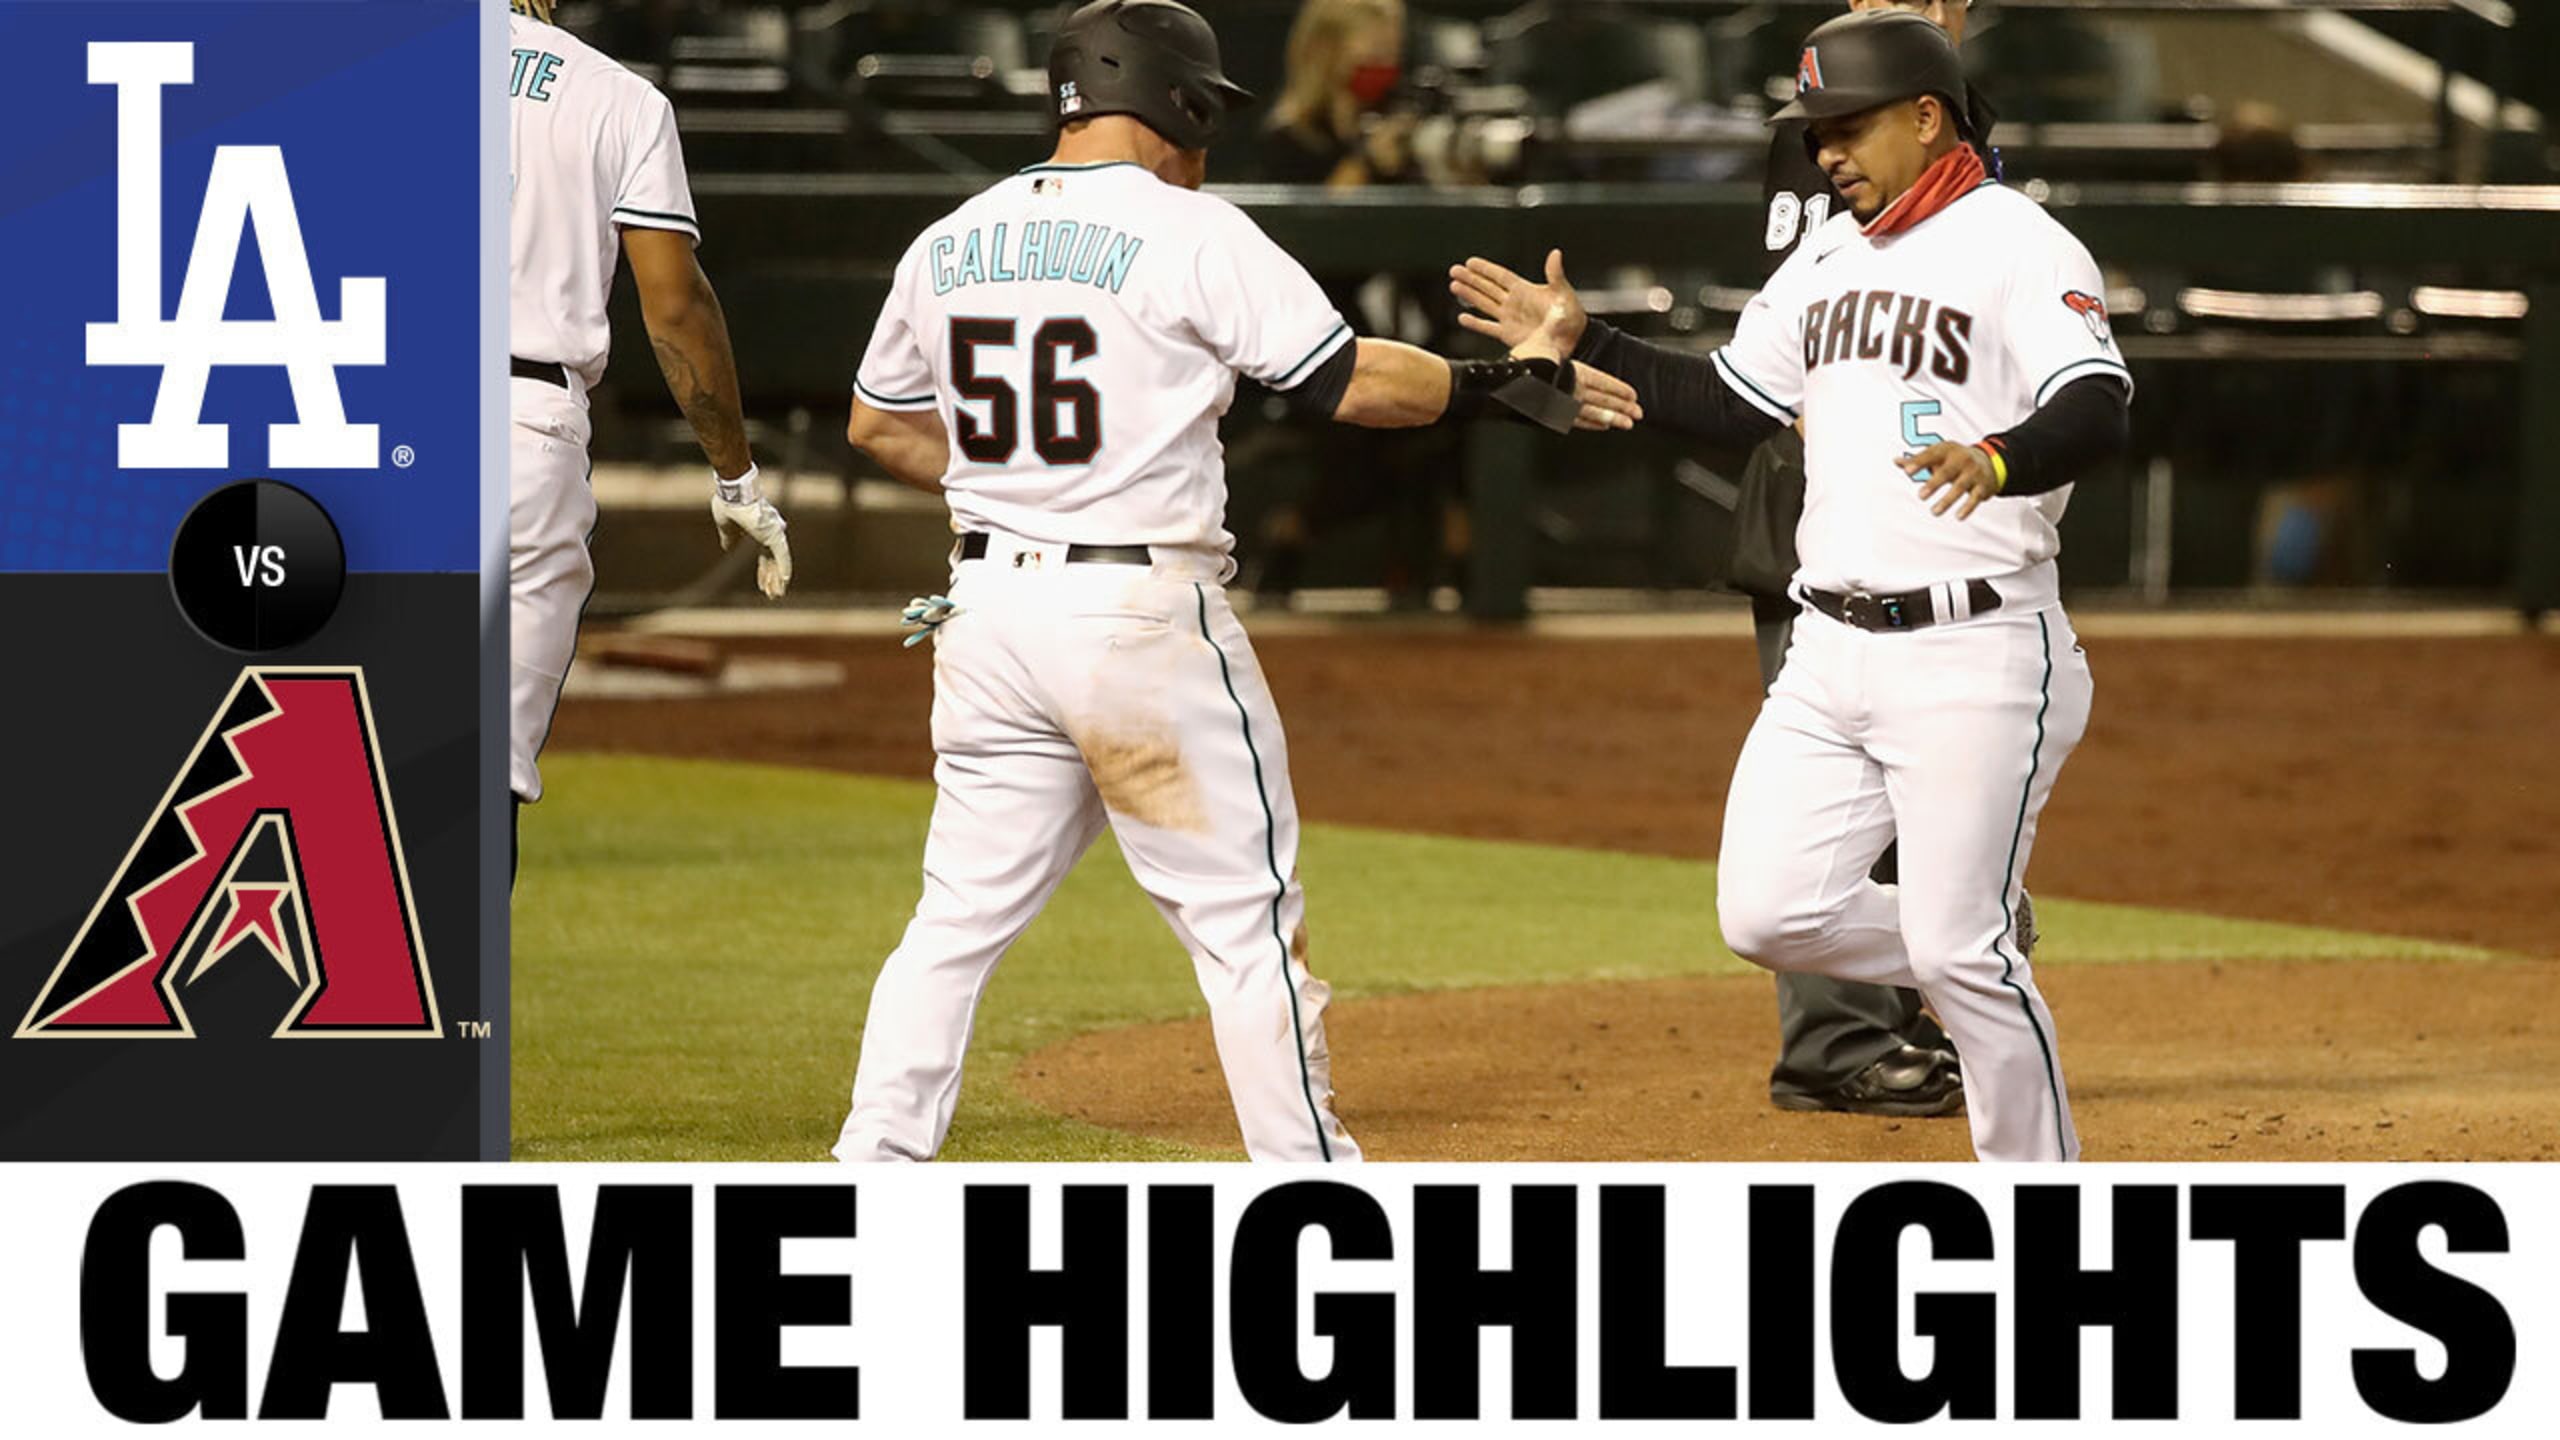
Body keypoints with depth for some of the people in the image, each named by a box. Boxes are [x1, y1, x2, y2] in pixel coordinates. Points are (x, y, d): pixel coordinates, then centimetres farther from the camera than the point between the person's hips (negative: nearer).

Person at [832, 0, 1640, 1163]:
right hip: (1142, 619, -6)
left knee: (963, 913, 11)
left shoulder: (950, 243, 9)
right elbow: (1346, 380, -10)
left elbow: (878, 424, 19)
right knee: (1244, 921, 3)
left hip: (988, 608, 6)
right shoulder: (1189, 235, -9)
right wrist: (1502, 385, 1)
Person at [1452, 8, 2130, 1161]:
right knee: (1767, 914, 0)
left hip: (1973, 655, -8)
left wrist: (1999, 459, -43)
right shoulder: (1827, 258, 15)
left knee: (1960, 949, -8)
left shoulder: (2021, 248, -9)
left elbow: (2098, 414, -23)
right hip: (1830, 654, 8)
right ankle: (1987, 978, 23)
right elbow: (1731, 403, 24)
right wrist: (1584, 346, 15)